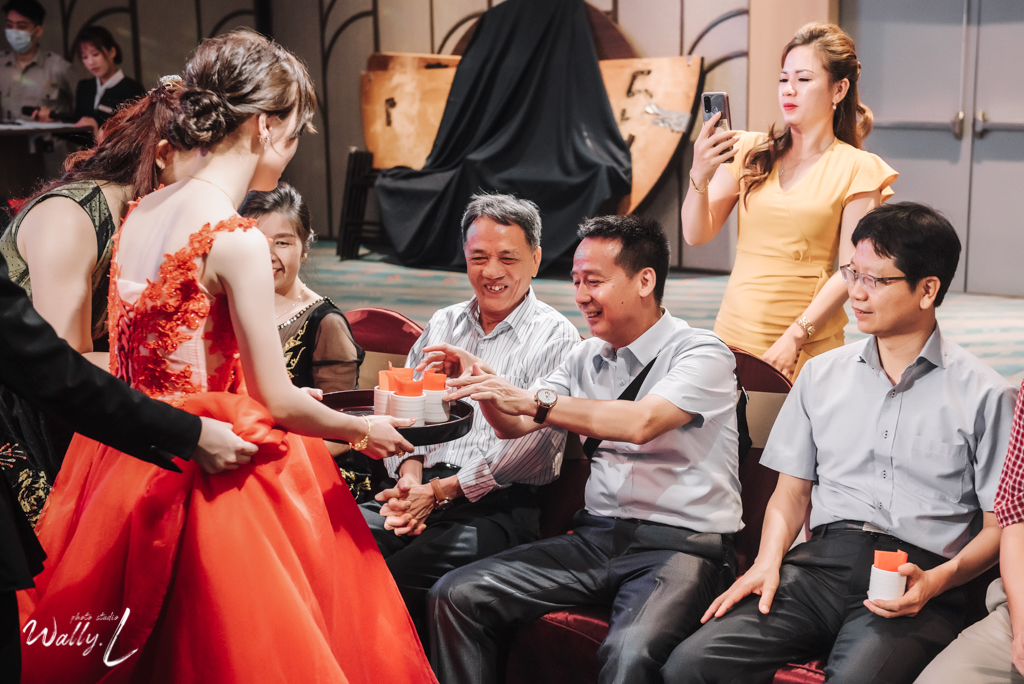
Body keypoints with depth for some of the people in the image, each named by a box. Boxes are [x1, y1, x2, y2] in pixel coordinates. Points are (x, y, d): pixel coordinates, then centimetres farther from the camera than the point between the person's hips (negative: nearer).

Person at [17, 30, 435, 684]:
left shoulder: (143, 211, 4)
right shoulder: (235, 238, -19)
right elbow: (278, 403, -15)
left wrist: (280, 390, 23)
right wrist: (363, 430, 2)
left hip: (135, 464, 8)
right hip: (211, 478, -8)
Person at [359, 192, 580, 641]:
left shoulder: (555, 338, 1)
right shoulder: (443, 325, 20)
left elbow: (530, 444, -9)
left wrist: (439, 491, -12)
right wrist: (409, 475, -4)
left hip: (498, 506, -5)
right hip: (423, 487, 6)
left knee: (399, 576, -31)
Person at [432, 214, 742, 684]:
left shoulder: (702, 354, -6)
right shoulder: (586, 357, 14)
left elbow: (640, 422, -24)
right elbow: (514, 426, 10)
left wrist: (533, 400, -25)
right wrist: (482, 381, -10)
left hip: (681, 544, -6)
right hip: (597, 536, 6)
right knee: (456, 596, -8)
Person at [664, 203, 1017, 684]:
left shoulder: (985, 395, 6)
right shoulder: (822, 375, 18)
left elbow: (998, 526, 5)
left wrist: (937, 580, -13)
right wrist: (768, 561, 0)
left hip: (915, 582, -3)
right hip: (824, 559, 3)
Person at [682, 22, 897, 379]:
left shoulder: (857, 169, 1)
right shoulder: (749, 152, 8)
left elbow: (849, 270, -5)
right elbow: (695, 235, 3)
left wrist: (794, 337, -15)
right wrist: (699, 177, -15)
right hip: (735, 334, 2)